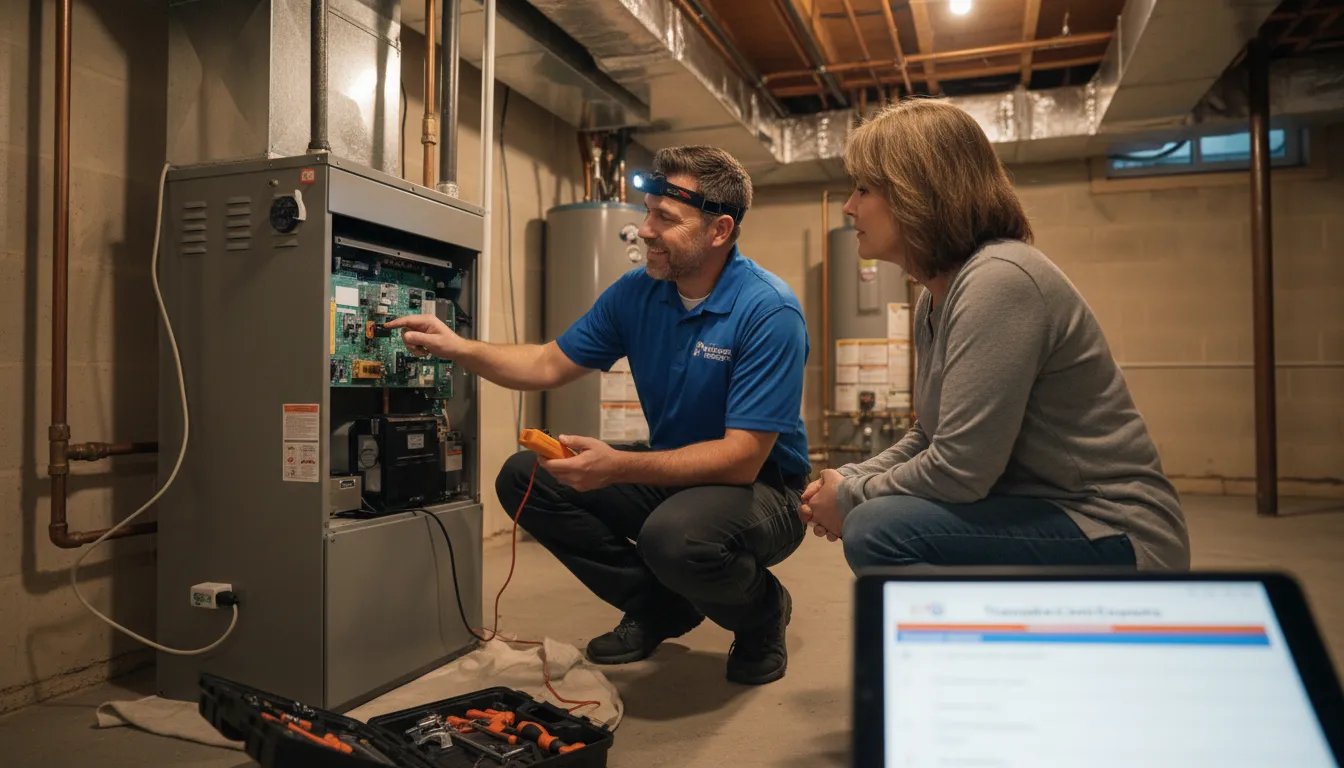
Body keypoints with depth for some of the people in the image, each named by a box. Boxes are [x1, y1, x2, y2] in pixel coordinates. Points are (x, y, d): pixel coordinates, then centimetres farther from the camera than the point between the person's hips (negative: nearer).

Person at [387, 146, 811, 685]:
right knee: (524, 478, -7)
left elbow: (741, 459, -27)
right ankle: (659, 607, 8)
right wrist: (458, 348, -8)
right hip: (671, 472, 7)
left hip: (759, 486, -6)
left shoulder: (769, 311, -23)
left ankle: (762, 612, -1)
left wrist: (619, 467, -36)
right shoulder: (636, 292, -3)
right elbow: (550, 365, 6)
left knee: (677, 534, -39)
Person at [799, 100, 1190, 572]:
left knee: (880, 530, -26)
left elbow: (958, 470, -25)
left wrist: (851, 498, -10)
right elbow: (929, 437, 16)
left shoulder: (999, 280, -22)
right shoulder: (937, 295, 8)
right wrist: (848, 481, 2)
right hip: (1042, 515, 10)